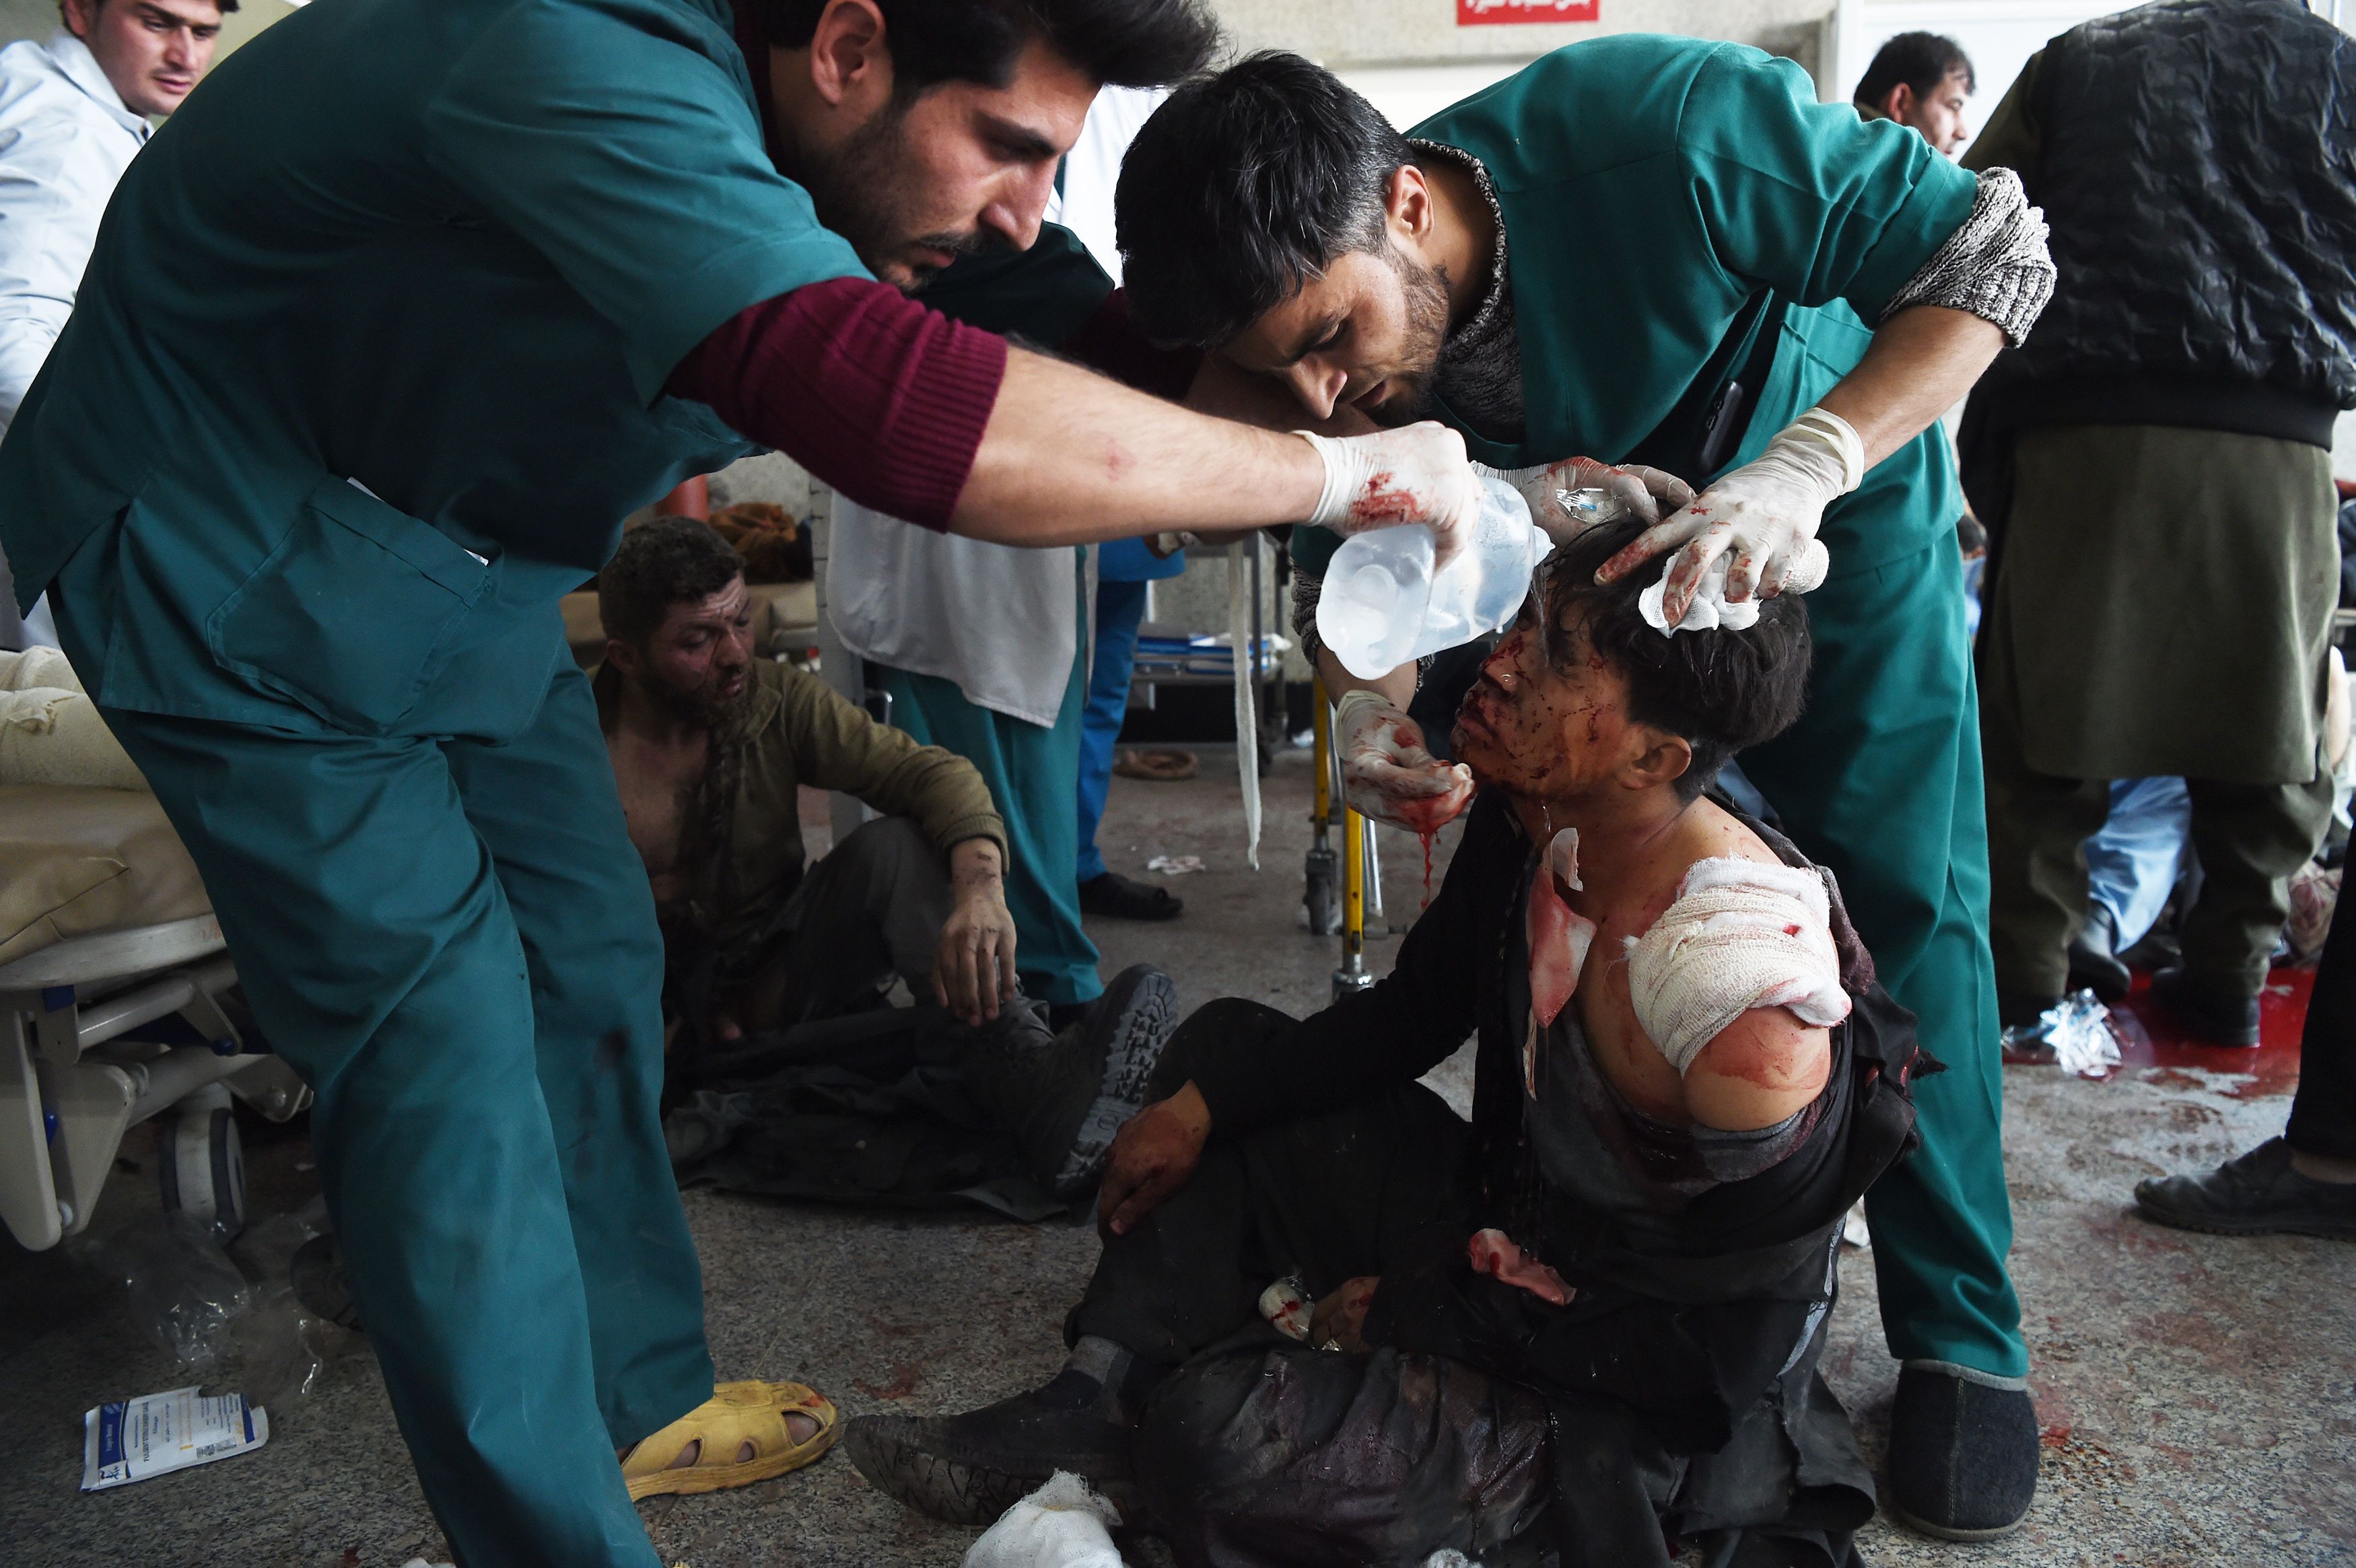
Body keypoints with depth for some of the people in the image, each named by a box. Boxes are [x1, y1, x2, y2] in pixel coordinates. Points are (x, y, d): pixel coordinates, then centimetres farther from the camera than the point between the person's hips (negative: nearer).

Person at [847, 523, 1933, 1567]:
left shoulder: (1745, 990, -32)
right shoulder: (1532, 825, -10)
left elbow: (1722, 1356, -23)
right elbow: (1412, 1014, 7)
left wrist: (1416, 1312, -16)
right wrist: (1201, 1103, -2)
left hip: (1631, 1416, -8)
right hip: (1502, 1240, 8)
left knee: (1217, 1433, -27)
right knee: (1223, 1048, 8)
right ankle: (1088, 1409, 4)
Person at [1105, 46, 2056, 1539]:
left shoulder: (1664, 126, -38)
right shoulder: (1331, 356, -24)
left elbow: (1993, 254, -28)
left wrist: (1794, 477, -44)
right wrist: (1372, 700, -35)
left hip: (1839, 486, -3)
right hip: (1598, 558, 4)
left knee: (1898, 900, -9)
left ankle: (1962, 1333, 4)